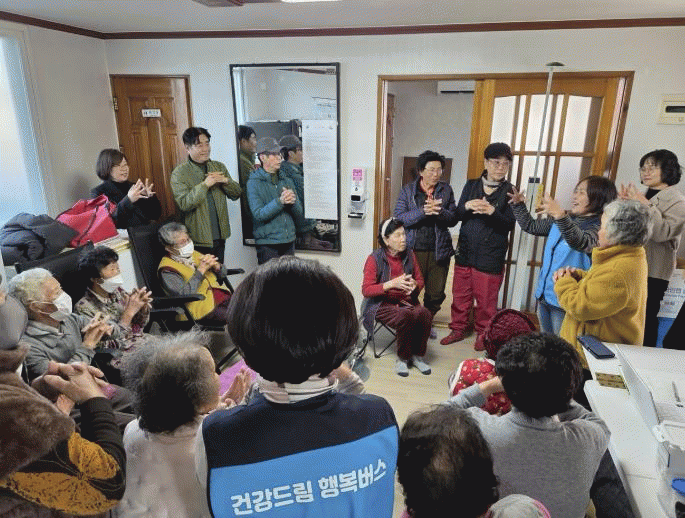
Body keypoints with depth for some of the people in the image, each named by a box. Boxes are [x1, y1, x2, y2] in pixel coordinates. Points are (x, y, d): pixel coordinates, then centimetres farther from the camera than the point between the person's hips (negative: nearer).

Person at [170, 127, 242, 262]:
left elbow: (236, 194, 9)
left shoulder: (219, 167, 11)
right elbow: (184, 204, -17)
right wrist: (204, 185, -21)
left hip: (220, 236, 5)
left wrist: (226, 181, -10)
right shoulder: (179, 173, -6)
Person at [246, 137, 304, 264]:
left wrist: (293, 202, -11)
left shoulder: (287, 181, 13)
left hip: (289, 242, 5)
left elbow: (299, 215, 10)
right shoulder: (254, 183, -3)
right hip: (267, 245, -5)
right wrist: (279, 202, -25)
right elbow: (258, 215, -14)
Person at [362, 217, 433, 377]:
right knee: (405, 317, -34)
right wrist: (392, 283, -24)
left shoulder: (409, 255, 5)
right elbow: (366, 290, -12)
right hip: (383, 304, -4)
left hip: (407, 302, 4)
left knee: (425, 314, -27)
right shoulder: (375, 259, -9)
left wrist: (414, 285, -10)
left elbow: (420, 281, 17)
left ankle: (417, 356, -5)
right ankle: (402, 358, -8)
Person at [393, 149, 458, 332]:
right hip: (413, 250, -2)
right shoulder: (408, 190, -1)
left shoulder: (446, 190, 5)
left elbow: (453, 219, 0)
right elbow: (398, 218, -11)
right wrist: (423, 211, -24)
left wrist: (439, 211, -21)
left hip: (439, 250, 3)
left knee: (436, 294, 13)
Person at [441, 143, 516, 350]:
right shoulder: (471, 185, 7)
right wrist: (467, 206, -17)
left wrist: (492, 212, -25)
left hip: (491, 256, -3)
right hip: (465, 251, 3)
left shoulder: (510, 191, -2)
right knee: (460, 295, 12)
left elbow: (510, 224, -7)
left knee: (486, 299, 6)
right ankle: (458, 329, 29)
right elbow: (457, 215, 5)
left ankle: (483, 333, 26)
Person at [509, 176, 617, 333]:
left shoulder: (598, 228, -14)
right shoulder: (566, 219, 9)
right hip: (544, 296, 7)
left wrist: (561, 216, -48)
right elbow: (530, 226, 20)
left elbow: (582, 243, -36)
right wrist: (518, 205, 9)